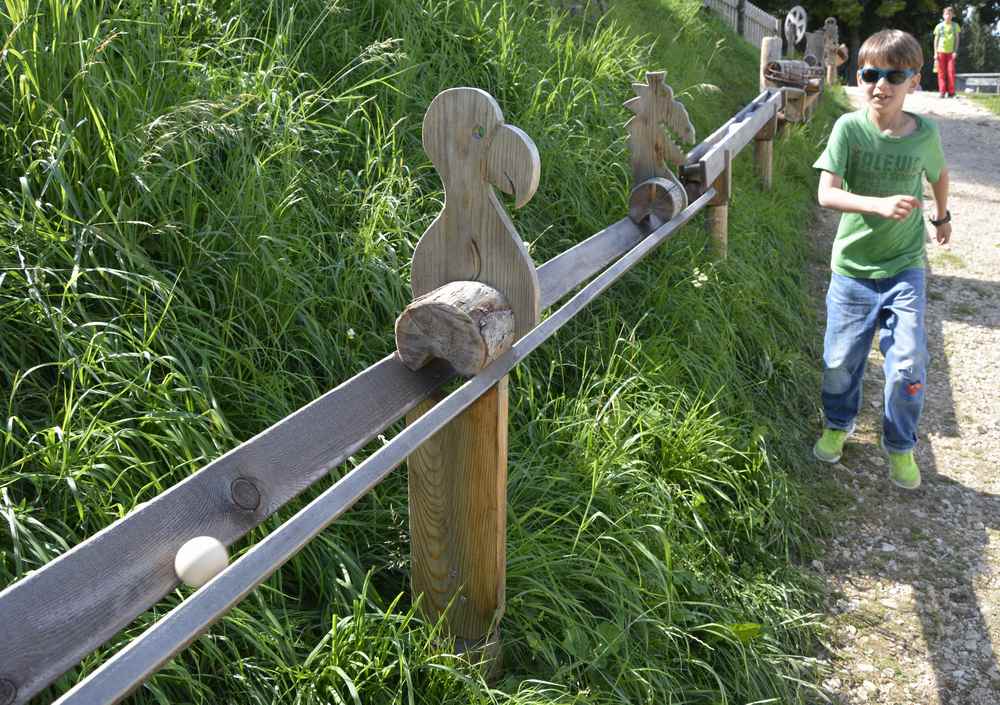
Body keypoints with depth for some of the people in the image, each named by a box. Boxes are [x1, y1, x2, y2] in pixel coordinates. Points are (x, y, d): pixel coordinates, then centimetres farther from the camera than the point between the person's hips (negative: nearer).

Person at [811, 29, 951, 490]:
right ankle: (838, 425, 38)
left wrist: (942, 216, 31)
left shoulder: (924, 133, -7)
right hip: (853, 267, -1)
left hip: (905, 268, 1)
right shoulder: (849, 128, -13)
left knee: (908, 365, -3)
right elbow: (827, 194, -22)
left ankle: (900, 447, 20)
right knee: (841, 360, 10)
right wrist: (879, 204, -37)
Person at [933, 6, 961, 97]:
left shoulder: (955, 26, 6)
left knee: (951, 71, -8)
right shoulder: (939, 26, 5)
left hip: (951, 52, 0)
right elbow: (936, 40, 7)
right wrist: (935, 53, 0)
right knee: (941, 72, -1)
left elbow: (957, 39, 7)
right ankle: (942, 92, 1)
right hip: (941, 51, 0)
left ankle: (951, 92, -5)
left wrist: (955, 51, -3)